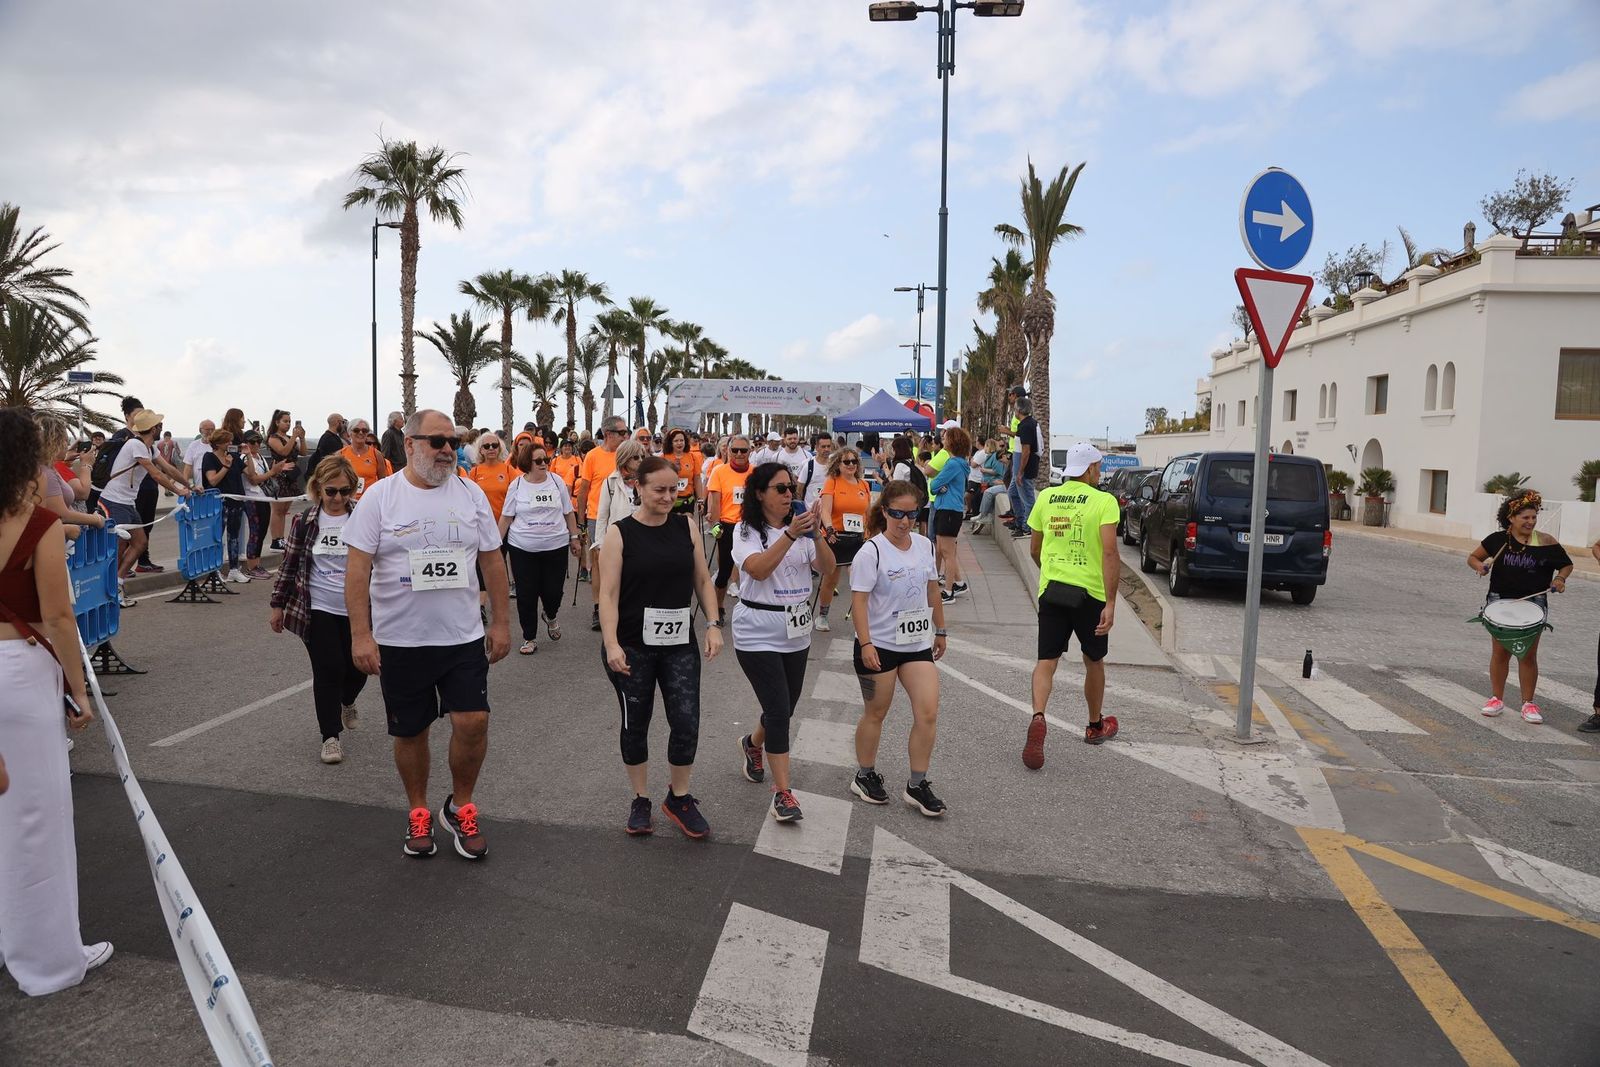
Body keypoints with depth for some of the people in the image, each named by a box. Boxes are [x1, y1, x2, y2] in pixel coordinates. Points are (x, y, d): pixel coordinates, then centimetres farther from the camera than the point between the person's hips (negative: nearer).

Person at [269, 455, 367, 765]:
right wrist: (278, 604, 6)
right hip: (319, 610, -1)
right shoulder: (305, 522, -4)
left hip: (356, 610, 1)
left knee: (357, 668, 11)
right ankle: (330, 736, 9)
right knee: (328, 670, -3)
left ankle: (346, 702, 45)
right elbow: (289, 565, 4)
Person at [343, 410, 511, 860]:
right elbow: (357, 569, -8)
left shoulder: (471, 494, 2)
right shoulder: (380, 497, -6)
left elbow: (492, 561, 6)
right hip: (399, 641, -1)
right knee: (411, 731, 11)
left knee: (473, 722, -6)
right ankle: (418, 812, 31)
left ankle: (460, 807, 18)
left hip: (463, 638, 2)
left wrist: (502, 623, 5)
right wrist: (360, 634, -14)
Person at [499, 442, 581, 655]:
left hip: (556, 546, 1)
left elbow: (569, 513, 10)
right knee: (526, 595, 2)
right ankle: (530, 638, 17)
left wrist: (574, 537, 9)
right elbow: (506, 517, 5)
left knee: (553, 591, 0)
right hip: (522, 549, 0)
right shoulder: (517, 485, -1)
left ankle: (550, 617, 35)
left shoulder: (557, 481, 2)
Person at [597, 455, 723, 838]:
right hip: (631, 647, -2)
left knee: (686, 722, -3)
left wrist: (713, 625, -1)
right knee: (635, 724, 11)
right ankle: (640, 800, 29)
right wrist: (611, 644, -20)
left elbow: (702, 580, 9)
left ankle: (679, 798, 19)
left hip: (679, 644, 2)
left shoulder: (686, 527, 3)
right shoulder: (620, 534, -7)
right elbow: (608, 594, -11)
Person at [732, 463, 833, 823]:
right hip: (758, 635, -6)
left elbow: (827, 568, -5)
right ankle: (782, 793, -2)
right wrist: (790, 535, -33)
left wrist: (816, 535, -21)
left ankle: (753, 744, 47)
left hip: (797, 632, 6)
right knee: (779, 711, -11)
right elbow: (758, 569, -25)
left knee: (784, 708, 16)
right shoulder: (746, 530, -8)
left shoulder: (800, 528, 6)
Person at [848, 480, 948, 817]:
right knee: (875, 713, 9)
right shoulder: (871, 552, -14)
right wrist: (865, 643, -24)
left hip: (917, 643, 5)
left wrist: (939, 630, 19)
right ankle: (865, 776, 29)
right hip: (879, 645, -5)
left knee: (928, 713, -3)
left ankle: (917, 785, 10)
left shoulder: (925, 545, 5)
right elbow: (859, 600, -17)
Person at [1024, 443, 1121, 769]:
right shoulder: (1104, 501, -8)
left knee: (1046, 661, 2)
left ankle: (1038, 718, -23)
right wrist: (1111, 603, -18)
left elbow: (1034, 549, 13)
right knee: (1094, 662, 17)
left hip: (1051, 589, 2)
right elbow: (1110, 553, -18)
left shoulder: (1046, 497, 5)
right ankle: (1095, 726, 34)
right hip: (1090, 592, -2)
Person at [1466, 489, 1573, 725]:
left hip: (1533, 603, 0)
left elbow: (1567, 564, 8)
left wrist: (1560, 578, -12)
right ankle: (1497, 699, 20)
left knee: (1528, 655, 4)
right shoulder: (1498, 539, -4)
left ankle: (1528, 703, 14)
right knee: (1499, 652, 8)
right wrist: (1481, 566, -16)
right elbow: (1472, 557, 6)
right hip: (1500, 602, 0)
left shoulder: (1546, 542, -5)